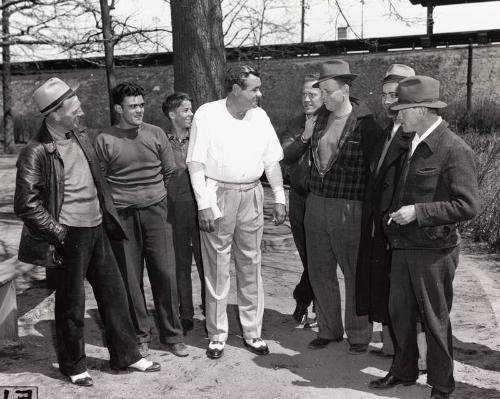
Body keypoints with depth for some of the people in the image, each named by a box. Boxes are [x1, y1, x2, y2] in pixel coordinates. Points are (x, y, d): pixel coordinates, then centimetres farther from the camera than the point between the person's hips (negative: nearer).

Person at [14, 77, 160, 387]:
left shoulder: (80, 136, 8)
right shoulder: (37, 152, -15)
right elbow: (26, 204, -16)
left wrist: (108, 216, 14)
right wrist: (59, 233, -14)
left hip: (97, 229, 7)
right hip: (71, 236, -7)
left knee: (114, 292, 14)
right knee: (72, 303, 7)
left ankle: (125, 354, 29)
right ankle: (73, 366, 26)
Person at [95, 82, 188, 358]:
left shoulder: (156, 134, 4)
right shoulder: (104, 140, -1)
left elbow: (170, 174, 11)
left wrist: (156, 197, 11)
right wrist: (112, 207, 0)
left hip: (156, 211, 1)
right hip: (122, 215, -1)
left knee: (165, 273, 1)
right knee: (130, 277, 5)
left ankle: (172, 335, 14)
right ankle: (140, 335, 20)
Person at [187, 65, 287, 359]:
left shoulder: (260, 116, 7)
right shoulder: (207, 114, -6)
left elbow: (272, 161, 11)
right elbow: (195, 162, -9)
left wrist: (280, 198, 4)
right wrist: (203, 204, -16)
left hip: (252, 195, 4)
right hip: (218, 194, -4)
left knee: (251, 266, 9)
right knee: (217, 270, 3)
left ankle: (252, 332, 21)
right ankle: (217, 335, 16)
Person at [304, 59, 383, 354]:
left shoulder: (366, 123, -12)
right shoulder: (319, 119, 8)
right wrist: (306, 137, 6)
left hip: (349, 210, -6)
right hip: (316, 205, 7)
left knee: (355, 274, 6)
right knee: (320, 272, 14)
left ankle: (359, 335, 23)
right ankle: (329, 330, 31)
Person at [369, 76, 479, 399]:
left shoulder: (455, 150, -16)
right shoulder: (414, 144, 9)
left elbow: (468, 206, -19)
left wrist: (418, 212, -22)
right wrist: (394, 217, 8)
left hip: (433, 251, -7)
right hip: (404, 247, 8)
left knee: (435, 321, 7)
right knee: (400, 313, 18)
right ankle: (404, 372, 37)